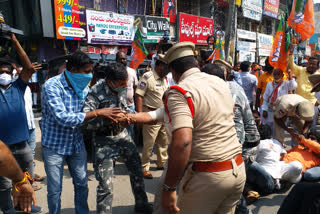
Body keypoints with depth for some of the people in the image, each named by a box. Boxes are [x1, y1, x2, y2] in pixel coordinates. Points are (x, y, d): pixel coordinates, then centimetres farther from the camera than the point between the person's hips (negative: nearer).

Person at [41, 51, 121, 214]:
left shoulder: (83, 87, 1)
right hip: (54, 145, -5)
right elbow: (62, 118, -29)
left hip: (77, 144, 5)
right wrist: (97, 113, -29)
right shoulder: (52, 86, -19)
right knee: (55, 190, 9)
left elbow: (87, 113, 8)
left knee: (82, 184, 15)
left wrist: (113, 117, -8)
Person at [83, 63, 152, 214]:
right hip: (103, 139, -6)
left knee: (137, 169, 16)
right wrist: (108, 118, -31)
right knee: (105, 184, -3)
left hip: (122, 134, 6)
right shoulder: (95, 93, -21)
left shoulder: (122, 88, -2)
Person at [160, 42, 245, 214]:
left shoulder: (178, 92, -15)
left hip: (207, 175, -7)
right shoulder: (221, 82, 8)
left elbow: (182, 142, -28)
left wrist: (168, 188, -20)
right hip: (238, 169, 7)